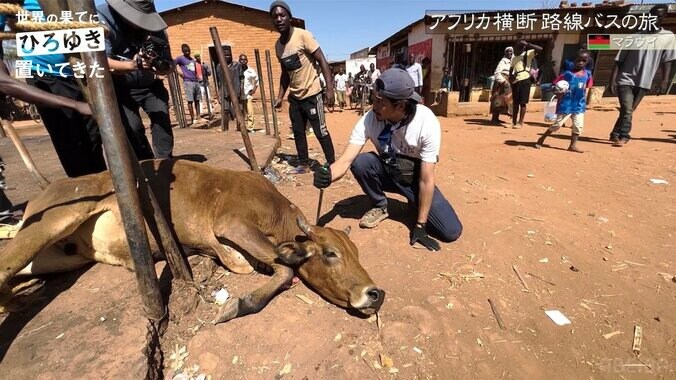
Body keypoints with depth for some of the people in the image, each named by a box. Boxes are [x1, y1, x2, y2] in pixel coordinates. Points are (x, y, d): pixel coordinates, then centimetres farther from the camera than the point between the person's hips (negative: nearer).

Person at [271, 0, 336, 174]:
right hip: (294, 96, 7)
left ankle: (332, 164, 10)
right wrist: (280, 97, 13)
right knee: (298, 132, 12)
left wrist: (330, 89, -23)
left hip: (311, 94, -7)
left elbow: (322, 61, -15)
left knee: (321, 132, -3)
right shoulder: (278, 45, 7)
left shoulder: (303, 36, -13)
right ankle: (303, 164, 25)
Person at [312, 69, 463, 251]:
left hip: (415, 178, -2)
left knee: (451, 231, -17)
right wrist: (329, 174, -50)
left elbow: (426, 179, -25)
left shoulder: (427, 122, -28)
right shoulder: (369, 119, -23)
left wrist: (420, 225, -22)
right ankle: (380, 207, -2)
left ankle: (415, 203, 14)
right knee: (360, 162, -30)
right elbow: (346, 160, -26)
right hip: (387, 172, 2)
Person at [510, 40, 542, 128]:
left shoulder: (528, 53, 3)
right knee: (515, 103, 8)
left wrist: (528, 44, -9)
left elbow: (540, 49, -12)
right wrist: (510, 75, 2)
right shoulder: (514, 58, 19)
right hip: (515, 81, 6)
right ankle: (514, 122, 14)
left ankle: (520, 122, -3)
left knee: (522, 103, -5)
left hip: (524, 80, -6)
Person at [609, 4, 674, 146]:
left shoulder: (669, 37, 4)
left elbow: (667, 61, 2)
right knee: (627, 110, -12)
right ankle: (623, 136, -2)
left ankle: (616, 134, 19)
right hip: (625, 79, -2)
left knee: (628, 110, 8)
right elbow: (619, 60, -2)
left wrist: (665, 81, -8)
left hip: (644, 82, 2)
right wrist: (612, 80, -10)